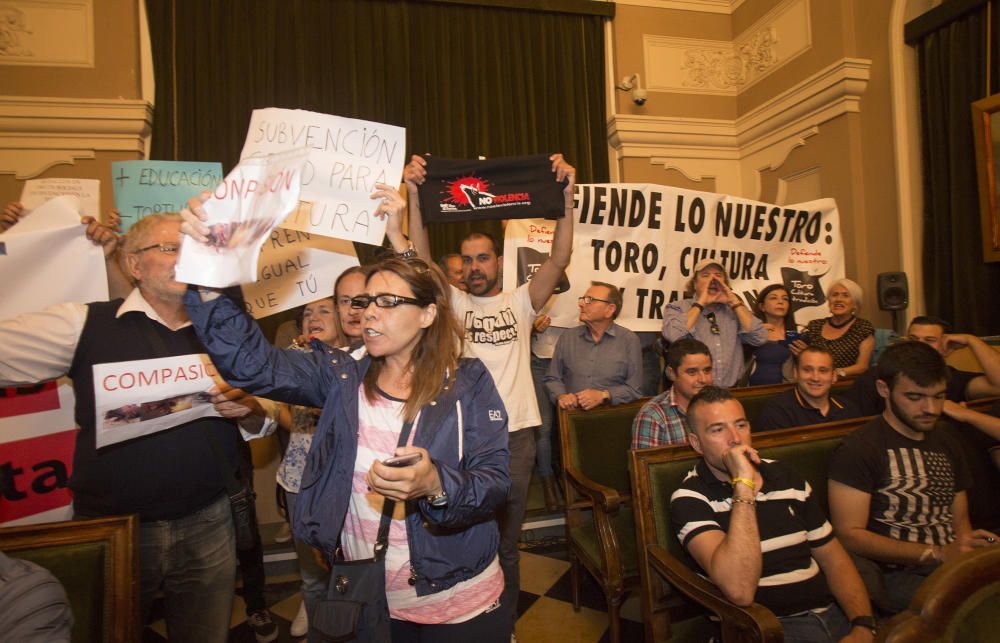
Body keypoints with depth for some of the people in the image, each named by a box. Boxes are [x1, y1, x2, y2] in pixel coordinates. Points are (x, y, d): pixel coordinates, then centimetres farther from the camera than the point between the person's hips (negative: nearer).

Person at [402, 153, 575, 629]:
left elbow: (559, 260, -8)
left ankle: (504, 623, 34)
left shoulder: (520, 302, 6)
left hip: (514, 433, 0)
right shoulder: (452, 303, 6)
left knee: (505, 541, 15)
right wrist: (413, 197, -21)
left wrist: (566, 198, -20)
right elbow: (421, 261, -9)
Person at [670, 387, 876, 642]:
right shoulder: (689, 499, -11)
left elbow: (834, 560, 13)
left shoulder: (787, 478, 10)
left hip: (831, 612, 6)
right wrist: (744, 484, -24)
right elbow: (739, 591, -24)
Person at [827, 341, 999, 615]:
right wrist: (936, 554, -16)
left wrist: (968, 541, -2)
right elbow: (850, 534, -13)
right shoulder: (858, 449, -9)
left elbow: (960, 520, 22)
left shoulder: (946, 444, 19)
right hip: (897, 575, -7)